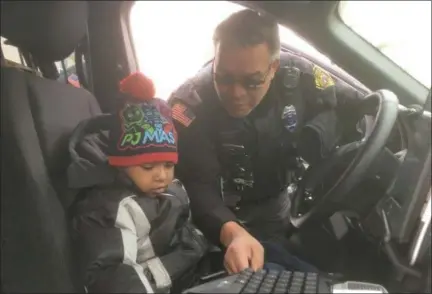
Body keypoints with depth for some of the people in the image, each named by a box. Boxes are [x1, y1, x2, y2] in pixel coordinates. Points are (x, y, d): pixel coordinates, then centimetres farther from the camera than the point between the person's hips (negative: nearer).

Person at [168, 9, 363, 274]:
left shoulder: (295, 76, -14)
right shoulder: (189, 108, -22)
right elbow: (198, 189, -27)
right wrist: (233, 233, -46)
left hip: (291, 210, 5)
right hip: (239, 225, -4)